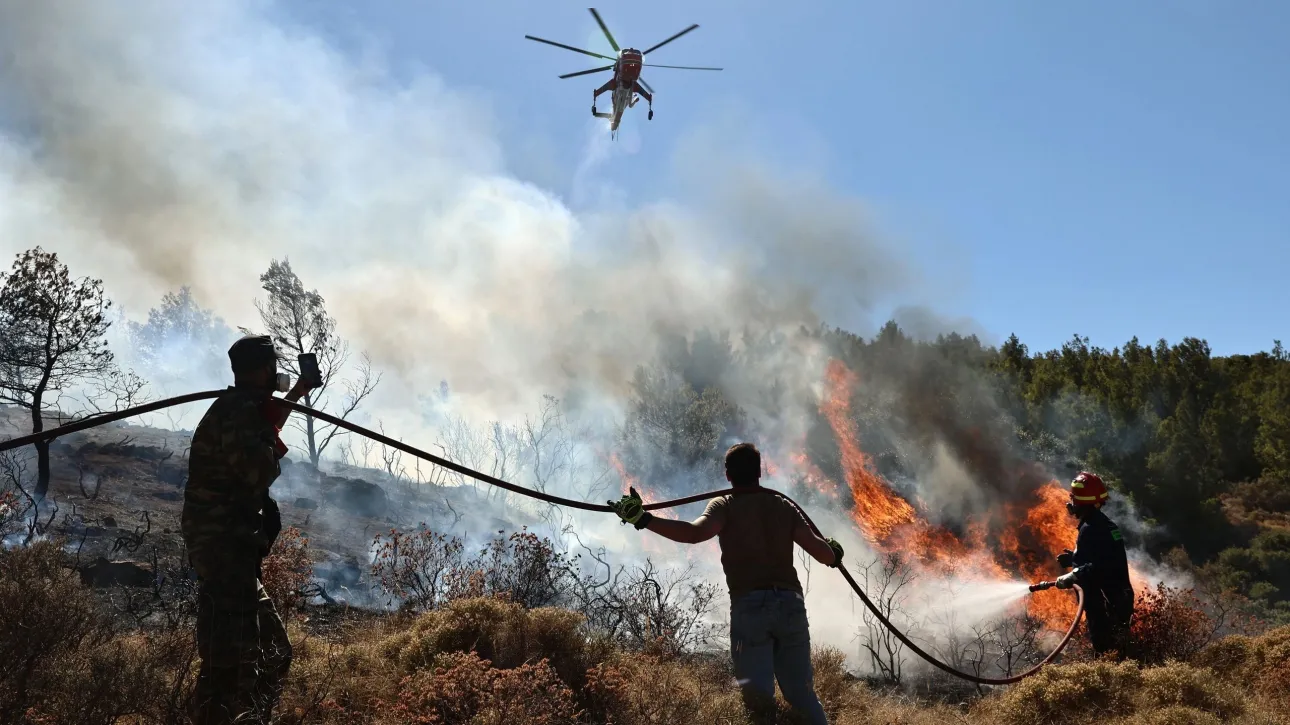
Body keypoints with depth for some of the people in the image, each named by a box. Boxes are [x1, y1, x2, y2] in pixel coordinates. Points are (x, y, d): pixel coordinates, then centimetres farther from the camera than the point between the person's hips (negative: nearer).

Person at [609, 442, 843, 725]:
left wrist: (643, 519, -13)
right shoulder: (784, 507, 17)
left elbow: (695, 533, -14)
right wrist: (835, 554, 33)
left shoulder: (724, 505, 7)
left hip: (749, 606, -3)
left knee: (755, 688, -8)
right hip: (791, 604, 3)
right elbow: (823, 554, 10)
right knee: (802, 692, 10)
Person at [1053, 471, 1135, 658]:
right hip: (1119, 599, 10)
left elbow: (1096, 568, -27)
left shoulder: (1090, 529, -19)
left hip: (1104, 604, -10)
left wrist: (1070, 578, -22)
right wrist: (1074, 557, 17)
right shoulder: (1106, 524, 13)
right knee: (1117, 651, 17)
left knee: (1105, 651, -6)